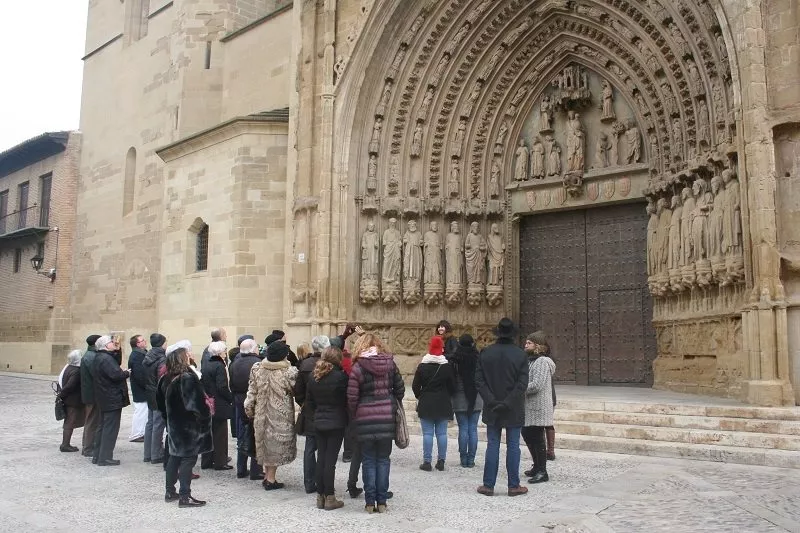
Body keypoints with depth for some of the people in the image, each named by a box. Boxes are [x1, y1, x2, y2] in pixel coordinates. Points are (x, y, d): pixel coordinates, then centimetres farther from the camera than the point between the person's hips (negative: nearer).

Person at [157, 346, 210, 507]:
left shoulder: (166, 379, 4)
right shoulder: (188, 378, -20)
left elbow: (160, 403, 12)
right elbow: (197, 403, -23)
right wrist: (206, 414, -7)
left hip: (174, 424, 8)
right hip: (189, 426, -8)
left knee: (174, 457, 17)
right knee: (188, 459, -2)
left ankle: (170, 492, 25)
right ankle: (184, 497, 0)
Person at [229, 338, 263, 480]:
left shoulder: (234, 364, 2)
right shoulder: (258, 363, -17)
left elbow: (232, 386, 6)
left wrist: (235, 401, 15)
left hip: (239, 403, 6)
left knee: (241, 438, 15)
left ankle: (241, 470, 22)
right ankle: (255, 471, 6)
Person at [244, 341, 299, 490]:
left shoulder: (257, 369, -1)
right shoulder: (289, 371, -16)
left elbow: (252, 391, 3)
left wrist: (249, 409, 11)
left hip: (262, 414, 5)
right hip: (280, 416, -5)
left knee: (266, 443, 18)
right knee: (276, 445, 6)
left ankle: (267, 476, 26)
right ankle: (271, 480, 11)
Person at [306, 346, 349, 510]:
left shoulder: (314, 377, 5)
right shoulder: (340, 377, -13)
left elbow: (309, 400, 10)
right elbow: (347, 400, -8)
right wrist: (348, 419, 5)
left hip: (319, 423, 5)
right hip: (336, 423, -5)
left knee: (321, 458, 11)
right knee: (330, 460, -2)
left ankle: (320, 496, 16)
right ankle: (329, 498, 4)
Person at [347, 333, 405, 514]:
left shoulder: (358, 367, -7)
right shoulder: (390, 363, 2)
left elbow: (352, 397, -9)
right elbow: (400, 389, 6)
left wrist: (354, 417, 6)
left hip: (365, 419, -2)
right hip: (387, 418, 2)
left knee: (368, 461, 8)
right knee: (383, 460, 11)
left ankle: (370, 502, 11)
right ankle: (382, 502, 13)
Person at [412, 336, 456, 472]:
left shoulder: (422, 366, -5)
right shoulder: (447, 367, -4)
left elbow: (415, 386, -2)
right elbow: (453, 387, 1)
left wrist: (420, 397, 15)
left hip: (426, 405, -1)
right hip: (443, 405, 1)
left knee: (427, 433, 1)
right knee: (442, 433, 7)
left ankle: (427, 462, 2)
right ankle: (441, 461, 10)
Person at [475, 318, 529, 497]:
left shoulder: (485, 353, -2)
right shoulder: (520, 354, -7)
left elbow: (479, 379, -5)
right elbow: (522, 383, -12)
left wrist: (491, 401, -7)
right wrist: (508, 403, -10)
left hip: (492, 408, 2)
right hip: (514, 409, -1)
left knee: (492, 445, 8)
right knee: (513, 446, 7)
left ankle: (488, 485, 11)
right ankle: (513, 486, 12)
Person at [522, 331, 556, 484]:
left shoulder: (542, 361, -15)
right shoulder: (530, 360, 15)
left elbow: (537, 385, -22)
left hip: (538, 408, -10)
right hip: (528, 407, 10)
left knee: (537, 438, -3)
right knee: (527, 434, 16)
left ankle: (542, 472, 6)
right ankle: (537, 467, 30)